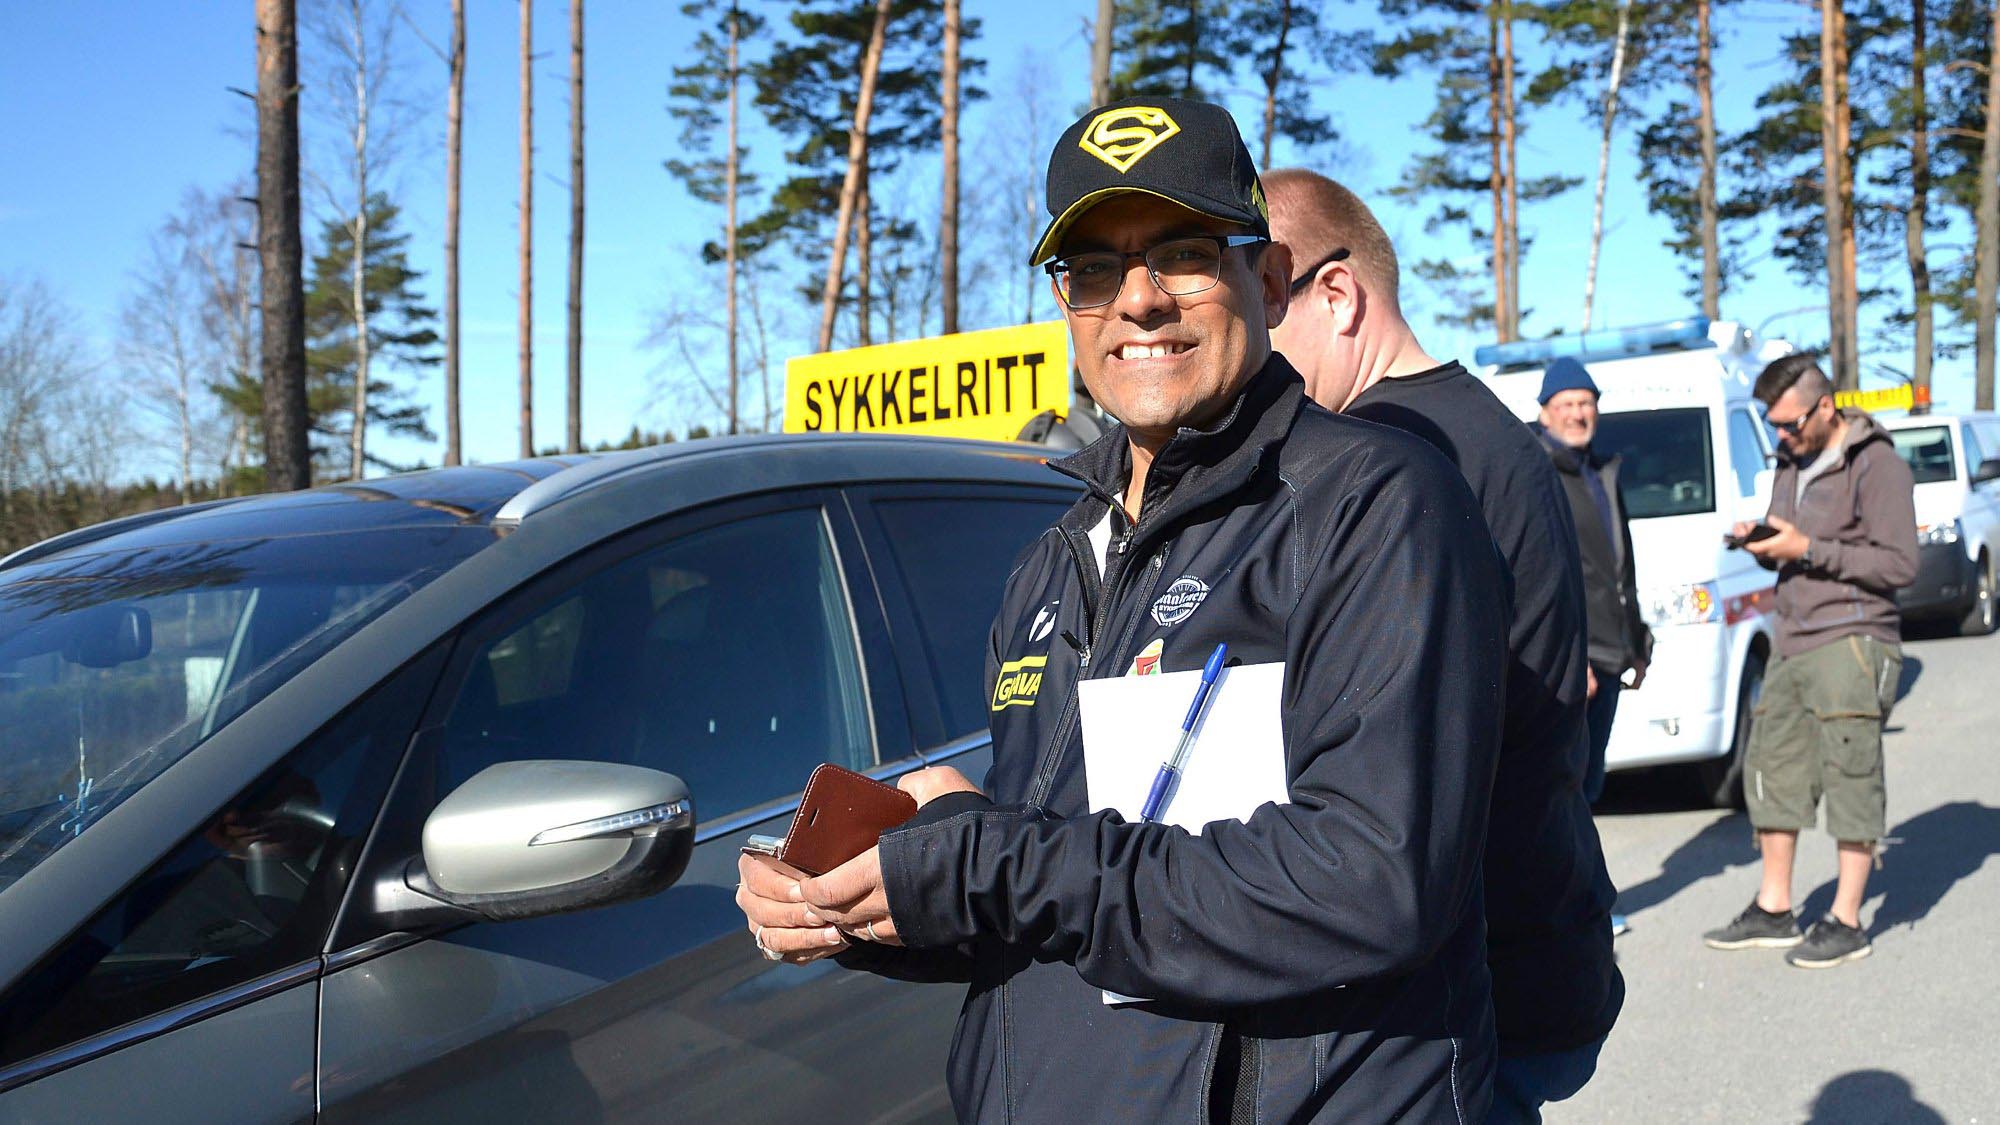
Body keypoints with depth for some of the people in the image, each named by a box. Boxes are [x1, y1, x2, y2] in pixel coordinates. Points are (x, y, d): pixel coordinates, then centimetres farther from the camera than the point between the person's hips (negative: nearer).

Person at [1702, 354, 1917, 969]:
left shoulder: (1877, 465, -9)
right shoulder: (1792, 463, 15)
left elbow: (1899, 565, -14)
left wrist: (1807, 549, -18)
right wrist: (1761, 544, 1)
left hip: (1853, 644, -8)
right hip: (1793, 644, 8)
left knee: (1850, 776, -5)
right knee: (1773, 766, 9)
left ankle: (1846, 924, 2)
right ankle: (1773, 912, 19)